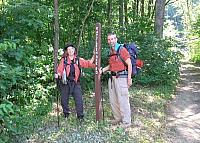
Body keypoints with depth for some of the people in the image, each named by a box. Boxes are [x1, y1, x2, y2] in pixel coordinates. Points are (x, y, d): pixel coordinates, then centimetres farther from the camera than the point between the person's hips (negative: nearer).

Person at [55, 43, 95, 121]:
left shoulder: (78, 60, 9)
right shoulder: (63, 60, 4)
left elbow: (88, 63, 7)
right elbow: (60, 69, 0)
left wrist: (94, 56, -2)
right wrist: (58, 75, -19)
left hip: (75, 83, 0)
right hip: (65, 83, 0)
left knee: (79, 100, -6)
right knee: (64, 100, 8)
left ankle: (80, 116, 4)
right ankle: (66, 115, 27)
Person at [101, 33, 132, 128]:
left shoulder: (122, 49, -9)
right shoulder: (111, 51, 15)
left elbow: (129, 64, -11)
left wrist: (129, 78, -15)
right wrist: (103, 70, 9)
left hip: (121, 77, -8)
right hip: (112, 77, 8)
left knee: (123, 100, -6)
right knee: (113, 99, 13)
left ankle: (126, 121, 2)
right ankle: (117, 118, 27)